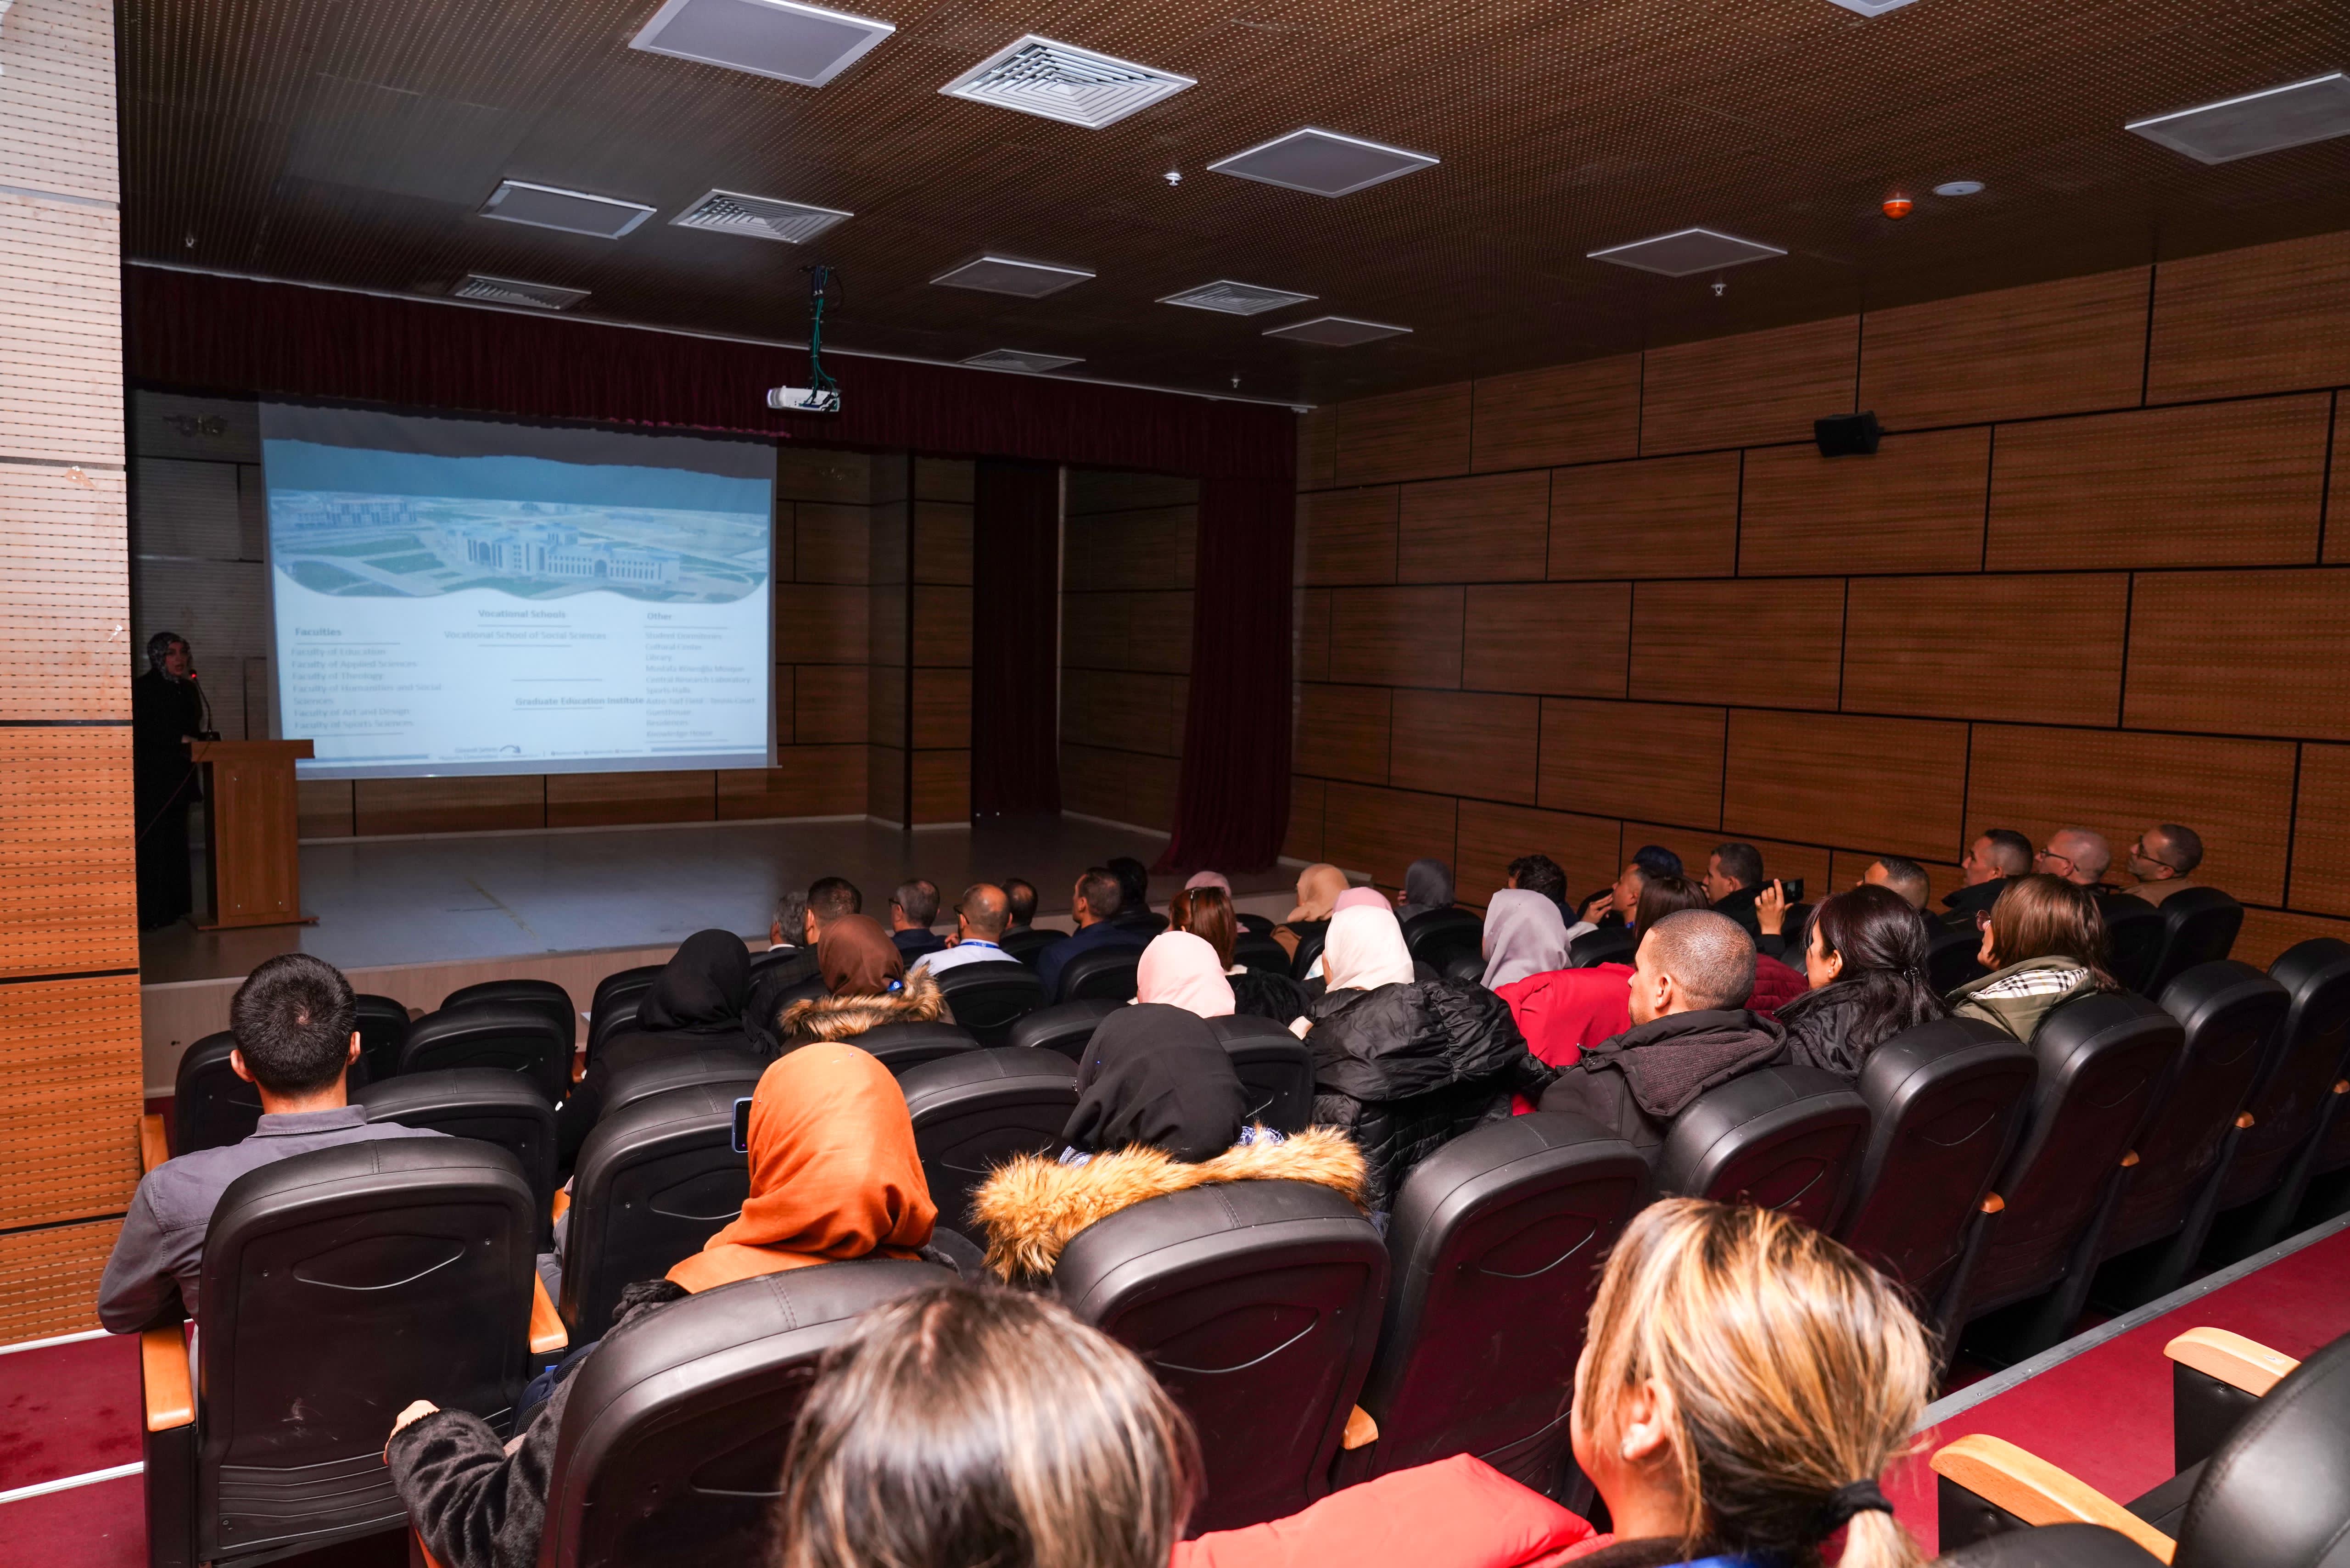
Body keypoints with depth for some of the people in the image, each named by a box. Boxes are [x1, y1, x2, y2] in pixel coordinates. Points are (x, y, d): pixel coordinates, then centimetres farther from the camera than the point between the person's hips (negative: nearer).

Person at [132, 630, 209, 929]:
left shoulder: (188, 690, 14)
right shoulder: (143, 689, -7)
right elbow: (139, 735, -16)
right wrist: (180, 741, -20)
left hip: (179, 778, 7)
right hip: (150, 780, -7)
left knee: (176, 842, 9)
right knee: (152, 844, -8)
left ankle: (172, 908, 14)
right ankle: (148, 913, -6)